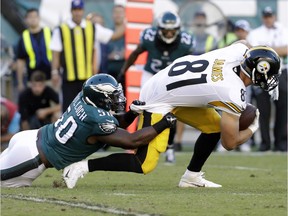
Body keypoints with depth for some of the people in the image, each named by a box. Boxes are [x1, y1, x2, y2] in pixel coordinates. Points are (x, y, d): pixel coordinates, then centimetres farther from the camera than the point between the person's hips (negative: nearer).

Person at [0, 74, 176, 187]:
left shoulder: (84, 98, -1)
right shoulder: (97, 122, -25)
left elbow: (115, 122, 13)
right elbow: (132, 141, -20)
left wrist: (132, 114, -5)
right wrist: (163, 125, -15)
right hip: (33, 158, -8)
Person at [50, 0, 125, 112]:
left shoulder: (93, 28, 7)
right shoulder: (61, 30, 0)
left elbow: (114, 35, 9)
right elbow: (56, 53, 0)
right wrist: (55, 72, -5)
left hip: (87, 77, 2)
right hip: (69, 77, -2)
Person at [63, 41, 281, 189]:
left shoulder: (239, 50, -8)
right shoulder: (233, 94, -25)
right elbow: (230, 143, -15)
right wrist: (252, 128, 3)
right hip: (157, 101, -9)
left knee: (214, 127, 11)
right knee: (144, 165, -9)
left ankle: (192, 176, 21)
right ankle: (83, 166, -6)